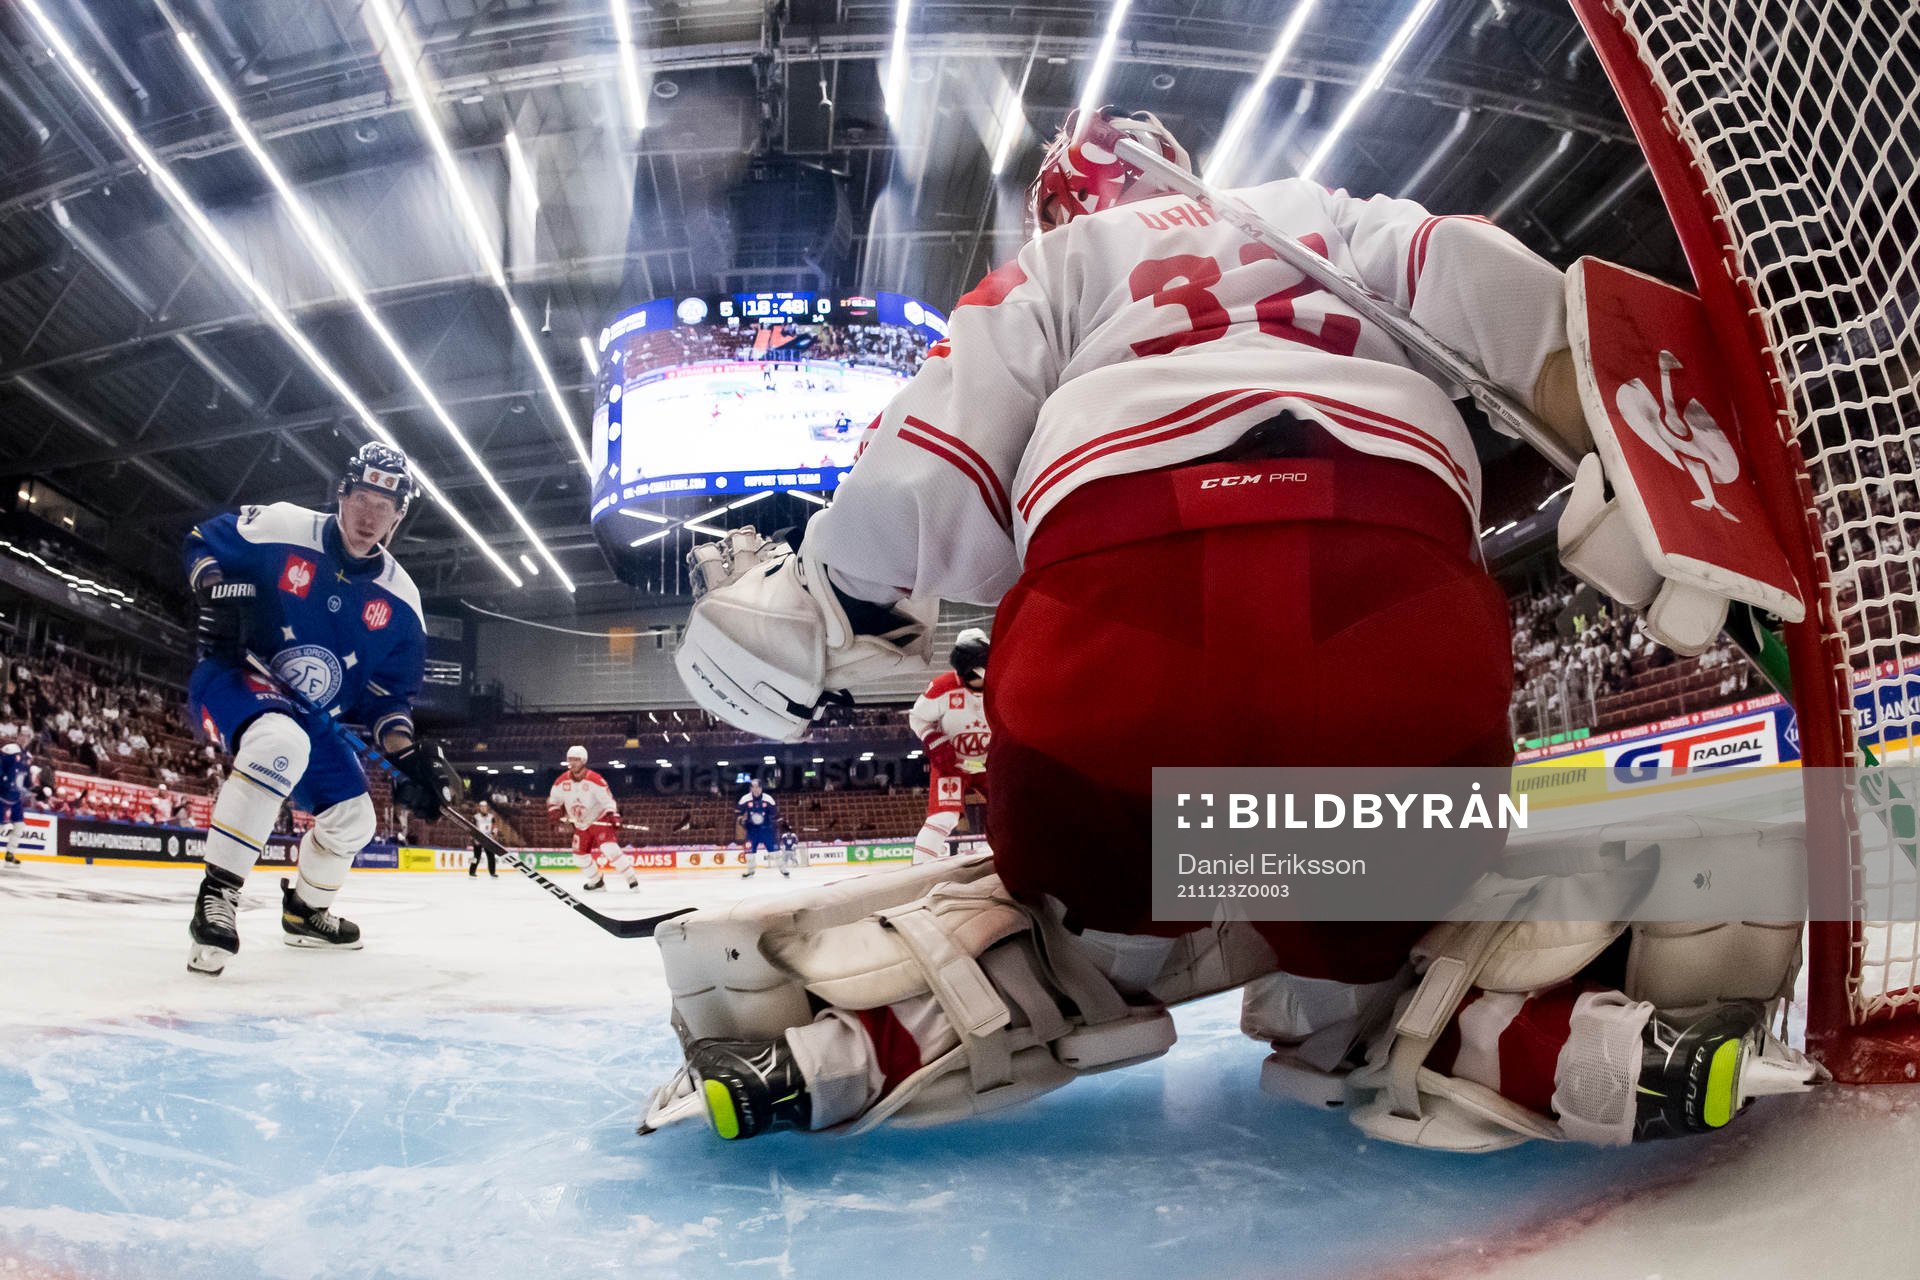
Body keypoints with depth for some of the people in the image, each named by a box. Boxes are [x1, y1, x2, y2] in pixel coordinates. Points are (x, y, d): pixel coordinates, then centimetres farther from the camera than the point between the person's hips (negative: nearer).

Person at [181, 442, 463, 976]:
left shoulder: (399, 600, -4)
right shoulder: (278, 528, -15)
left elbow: (389, 692, 1)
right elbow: (202, 542, 0)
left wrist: (409, 753, -13)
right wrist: (219, 593, -19)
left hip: (312, 716, 6)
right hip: (232, 680, -6)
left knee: (352, 818, 4)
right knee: (281, 741, -39)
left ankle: (305, 911, 35)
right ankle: (217, 892, -31)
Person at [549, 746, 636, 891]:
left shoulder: (595, 780, -21)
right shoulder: (562, 782, -6)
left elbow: (609, 802, -19)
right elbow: (552, 801, 7)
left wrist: (615, 822, -26)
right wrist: (559, 814, -12)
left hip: (599, 819, -6)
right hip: (580, 825, 6)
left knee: (609, 848, -24)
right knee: (579, 855, 8)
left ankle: (631, 878, -19)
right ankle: (597, 881, 27)